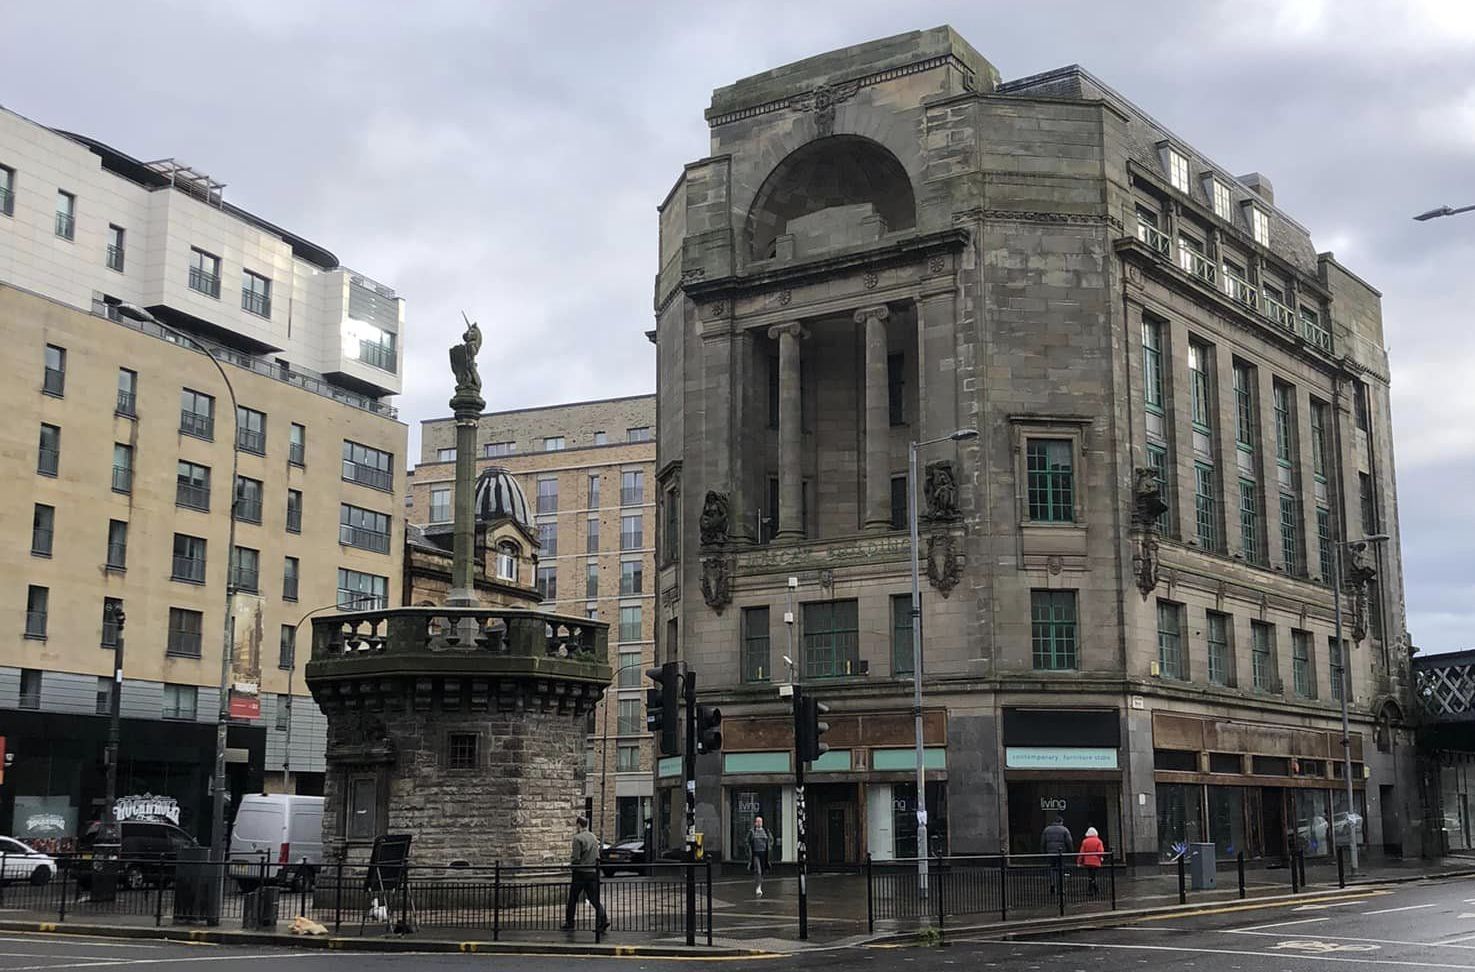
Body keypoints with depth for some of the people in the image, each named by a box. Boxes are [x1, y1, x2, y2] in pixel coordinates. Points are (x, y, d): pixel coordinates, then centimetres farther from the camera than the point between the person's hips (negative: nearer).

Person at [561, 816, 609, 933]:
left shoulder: (577, 838, -12)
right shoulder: (594, 837, 10)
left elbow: (576, 858, -16)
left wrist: (571, 865, 2)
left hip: (580, 872, -6)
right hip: (593, 872, 6)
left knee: (572, 899, 7)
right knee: (594, 898, 6)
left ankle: (569, 924, 14)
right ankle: (603, 919, -10)